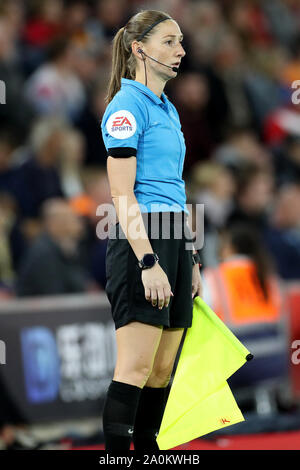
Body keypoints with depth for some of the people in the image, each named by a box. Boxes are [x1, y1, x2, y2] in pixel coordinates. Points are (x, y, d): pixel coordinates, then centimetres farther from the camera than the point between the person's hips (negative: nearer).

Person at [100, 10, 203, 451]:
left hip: (175, 239, 9)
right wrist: (148, 261, -21)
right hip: (139, 242, -9)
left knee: (162, 369, 8)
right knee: (136, 366, -12)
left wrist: (191, 260, 21)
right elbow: (122, 194, -15)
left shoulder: (168, 109, 19)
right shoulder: (126, 105, -9)